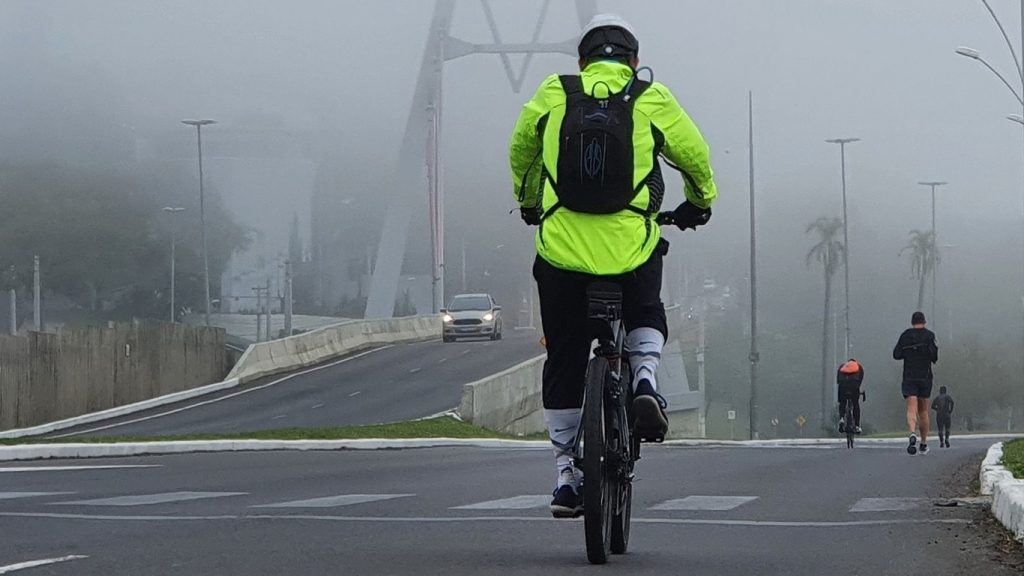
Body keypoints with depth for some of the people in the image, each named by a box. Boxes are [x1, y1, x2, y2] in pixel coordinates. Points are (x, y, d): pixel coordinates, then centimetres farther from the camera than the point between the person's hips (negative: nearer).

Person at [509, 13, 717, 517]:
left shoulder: (553, 94, 7)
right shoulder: (652, 99, 3)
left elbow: (520, 151, 21)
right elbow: (694, 154, 11)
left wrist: (528, 201, 40)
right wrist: (700, 201, 31)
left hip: (561, 248, 1)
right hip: (631, 249, -1)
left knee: (564, 361, 13)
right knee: (645, 317, 30)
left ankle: (566, 474, 14)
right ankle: (645, 376, 1)